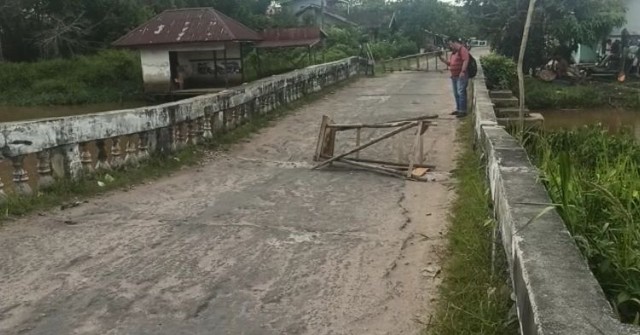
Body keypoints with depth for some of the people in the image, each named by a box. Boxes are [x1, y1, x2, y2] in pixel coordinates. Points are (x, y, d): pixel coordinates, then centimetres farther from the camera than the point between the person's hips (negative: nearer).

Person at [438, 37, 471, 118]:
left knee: (461, 93, -10)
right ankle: (458, 109, 23)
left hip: (461, 76, -10)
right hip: (454, 76, 10)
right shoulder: (453, 52, 19)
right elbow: (449, 63, 24)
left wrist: (463, 71, -27)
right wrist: (442, 59, 9)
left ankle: (463, 111, -8)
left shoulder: (462, 49, -9)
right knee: (456, 94, 14)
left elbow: (466, 60, -20)